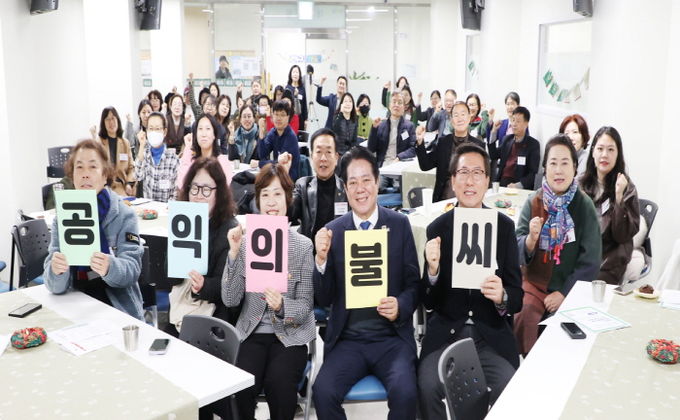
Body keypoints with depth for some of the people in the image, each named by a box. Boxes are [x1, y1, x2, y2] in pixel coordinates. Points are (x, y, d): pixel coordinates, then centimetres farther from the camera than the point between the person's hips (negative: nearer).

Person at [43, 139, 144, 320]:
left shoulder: (125, 215, -3)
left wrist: (109, 268, -33)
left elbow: (132, 269, -12)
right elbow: (57, 286, -4)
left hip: (119, 310, -3)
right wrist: (56, 270, -27)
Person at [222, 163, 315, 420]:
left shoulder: (303, 245, -2)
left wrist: (282, 306, -24)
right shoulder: (245, 242, 3)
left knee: (279, 383, -28)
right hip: (252, 333, 1)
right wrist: (234, 253, -14)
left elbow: (305, 305, -3)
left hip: (290, 336, -1)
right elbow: (230, 300, -3)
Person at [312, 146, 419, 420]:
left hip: (392, 338, -1)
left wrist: (400, 306, -16)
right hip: (347, 340, 1)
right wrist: (321, 259, -15)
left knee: (405, 394, -26)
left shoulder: (400, 224, 1)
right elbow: (324, 300, 3)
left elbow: (414, 284, 5)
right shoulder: (333, 231, 3)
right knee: (323, 392, -22)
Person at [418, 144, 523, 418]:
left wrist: (502, 297, -22)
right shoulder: (437, 228, 0)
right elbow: (428, 302, 2)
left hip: (491, 333, 0)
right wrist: (432, 270, -19)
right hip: (445, 332, 0)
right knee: (429, 386, -25)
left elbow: (518, 296, 2)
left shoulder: (505, 226, 0)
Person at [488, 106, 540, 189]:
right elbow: (493, 156, 10)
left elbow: (533, 173, -7)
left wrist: (517, 185, -22)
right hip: (501, 182, 4)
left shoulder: (533, 144, -2)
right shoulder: (507, 139, 15)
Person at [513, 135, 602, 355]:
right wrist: (530, 239, -23)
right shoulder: (534, 202, -1)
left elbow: (591, 260, -5)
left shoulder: (584, 205, -6)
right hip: (534, 283, 1)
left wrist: (564, 293, -11)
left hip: (570, 288, -1)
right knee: (522, 317, -24)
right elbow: (517, 254, -2)